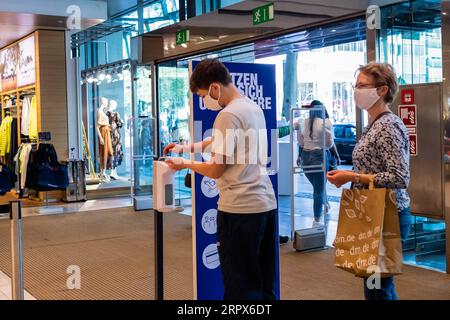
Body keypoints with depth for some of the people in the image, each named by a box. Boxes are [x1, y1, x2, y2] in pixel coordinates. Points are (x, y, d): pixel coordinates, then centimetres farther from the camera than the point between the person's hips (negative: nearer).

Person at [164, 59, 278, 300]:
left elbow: (215, 170, -12)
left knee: (241, 288, 2)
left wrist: (185, 164, 4)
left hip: (240, 209, -9)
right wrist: (187, 147, 28)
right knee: (266, 283, 15)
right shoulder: (254, 107, 13)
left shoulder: (228, 115, -14)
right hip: (266, 203, 9)